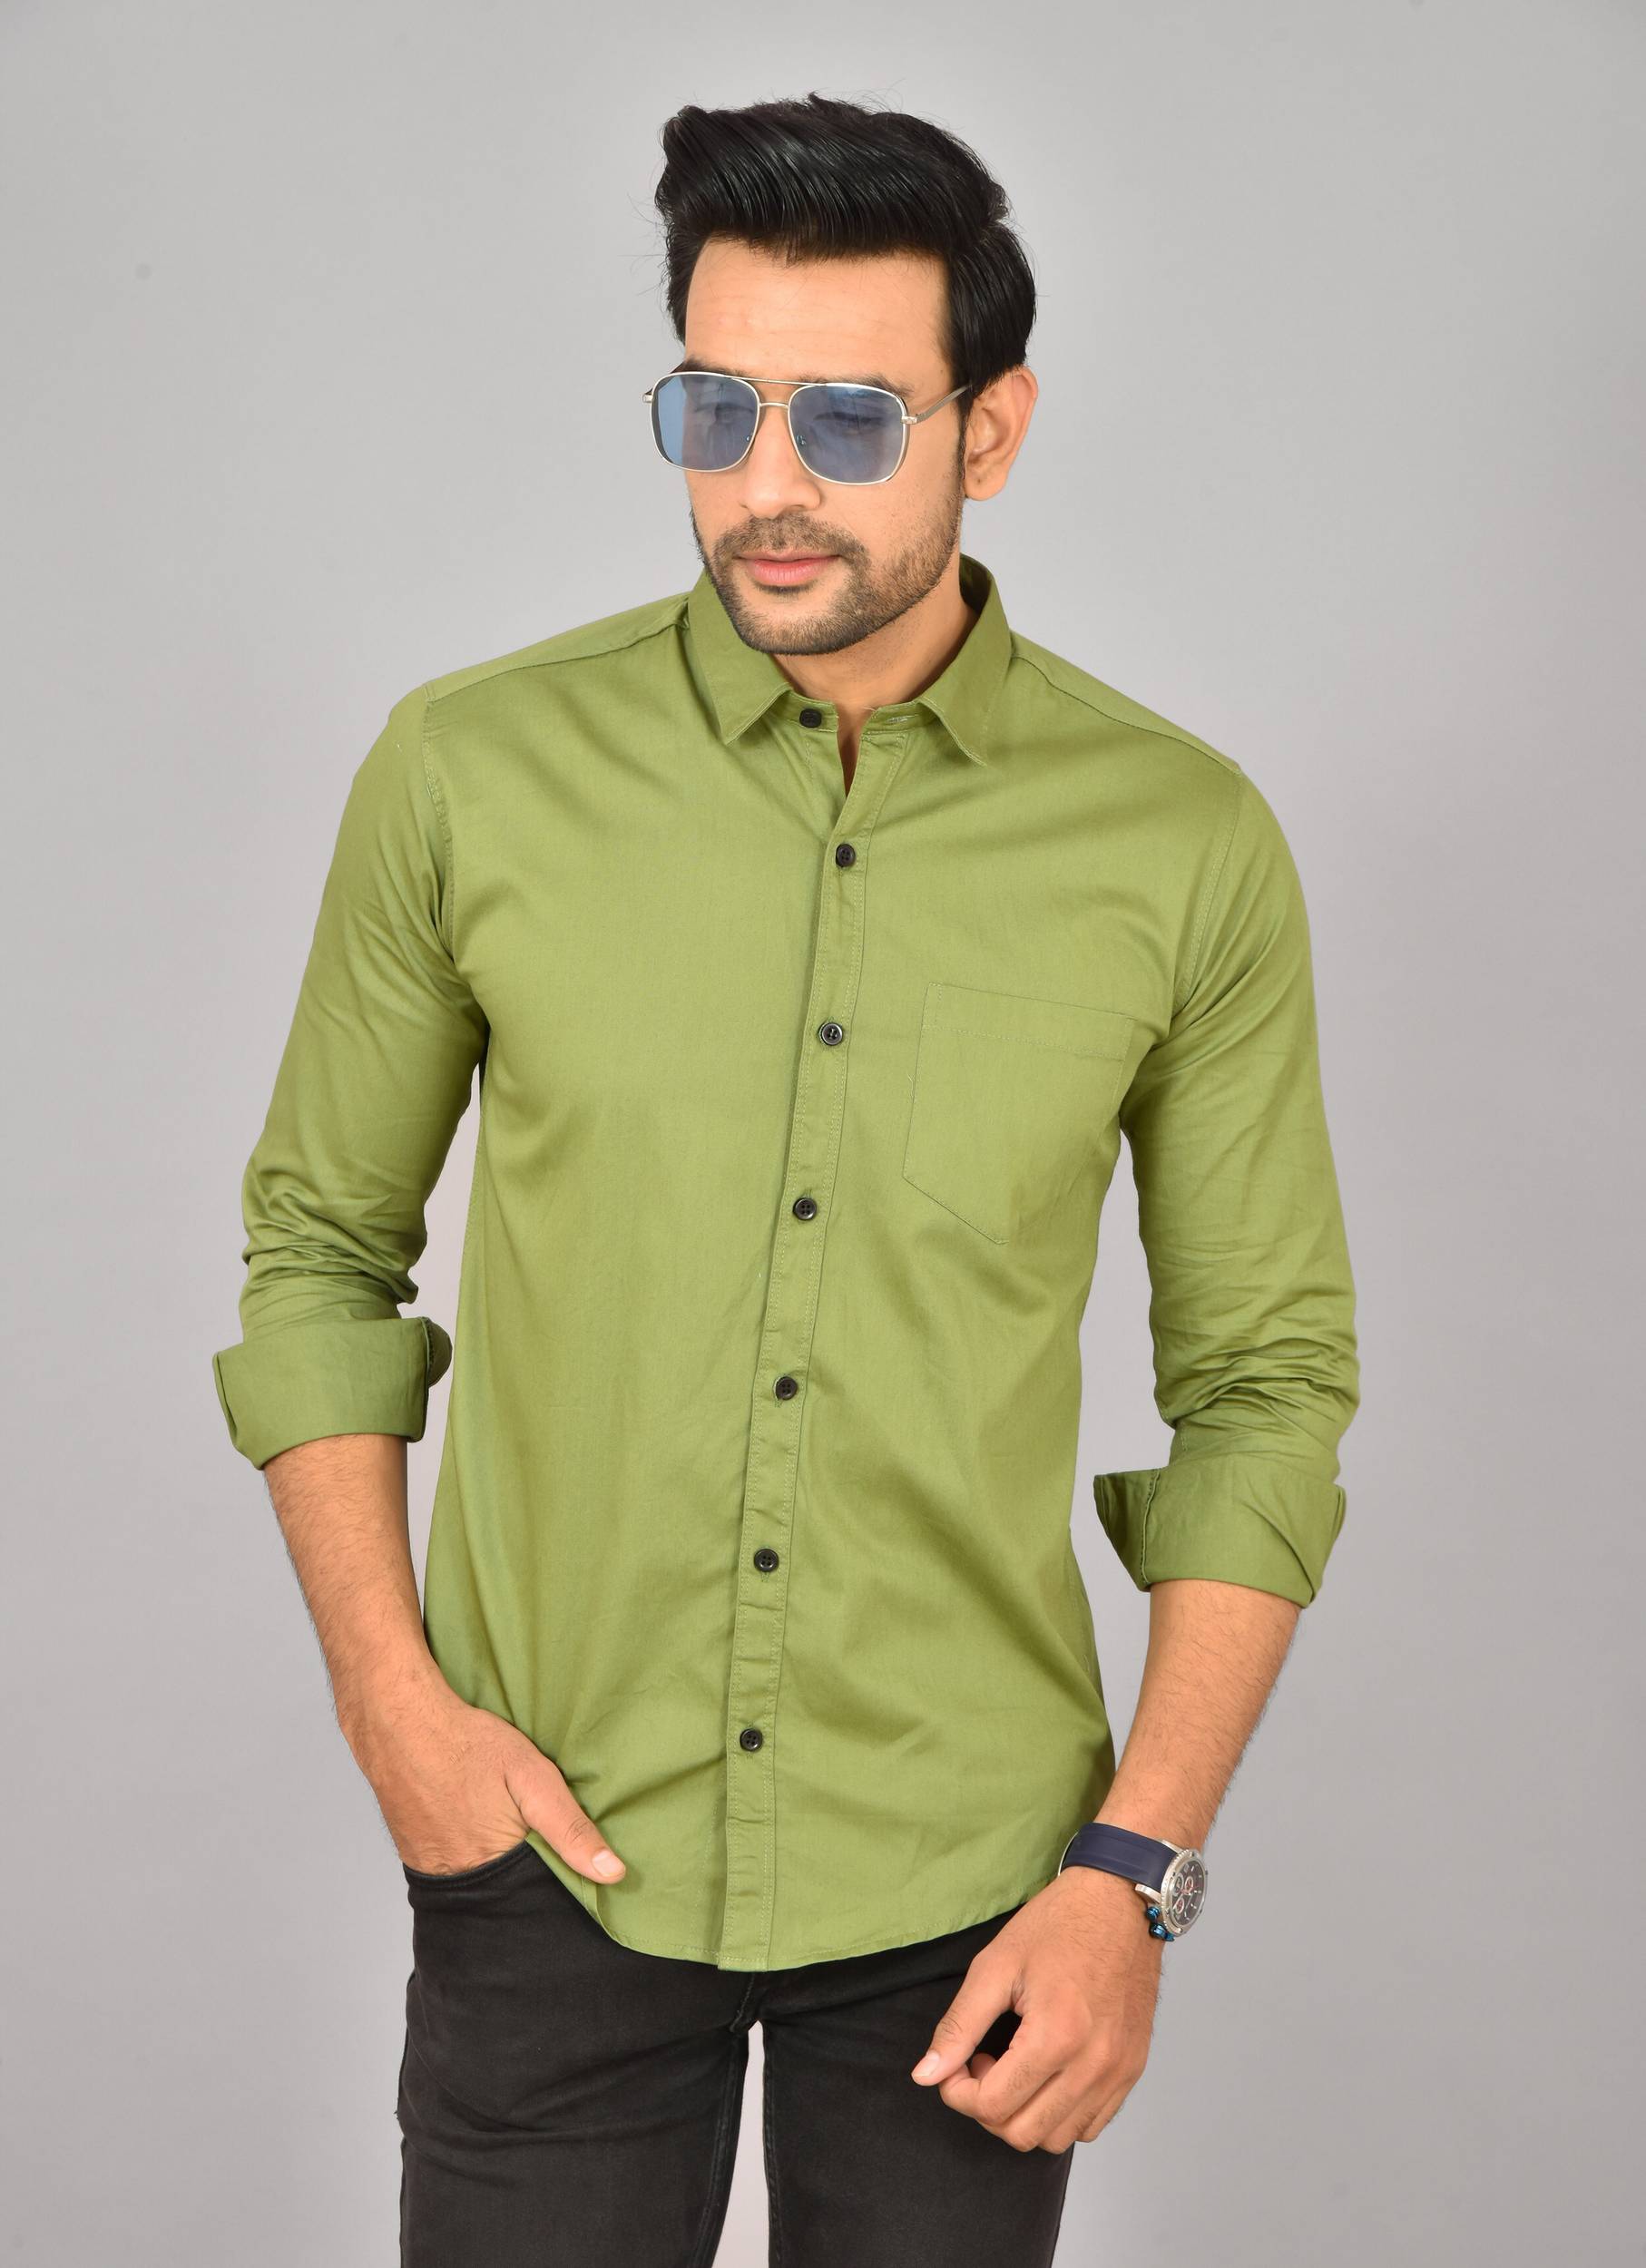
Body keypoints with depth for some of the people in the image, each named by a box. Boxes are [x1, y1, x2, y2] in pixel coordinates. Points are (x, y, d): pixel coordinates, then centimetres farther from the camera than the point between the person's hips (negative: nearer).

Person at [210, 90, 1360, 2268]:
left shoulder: (1187, 846, -6)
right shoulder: (470, 771, -6)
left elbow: (1268, 1374, 0)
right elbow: (318, 1247, 5)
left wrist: (1135, 1870, -6)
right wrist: (388, 1693, -5)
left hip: (963, 1880, 0)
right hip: (550, 1844, 0)